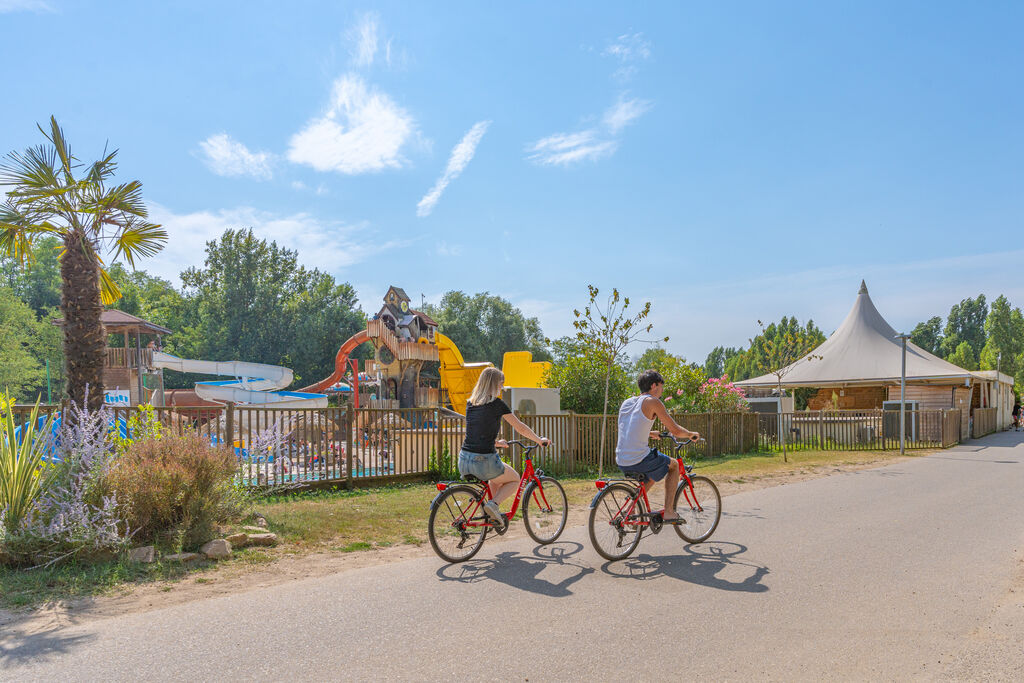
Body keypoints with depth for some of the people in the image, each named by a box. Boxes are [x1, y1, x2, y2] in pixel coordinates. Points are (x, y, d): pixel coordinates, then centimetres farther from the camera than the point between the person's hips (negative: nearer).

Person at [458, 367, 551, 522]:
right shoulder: (497, 403, -5)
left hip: (464, 461, 6)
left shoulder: (470, 403, 11)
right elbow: (521, 428, 4)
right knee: (515, 480, 21)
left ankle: (494, 513, 29)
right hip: (484, 461, -6)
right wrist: (540, 440, 19)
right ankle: (493, 504, -1)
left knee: (496, 478, 35)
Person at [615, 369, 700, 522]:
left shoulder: (626, 402, 15)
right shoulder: (652, 401, -6)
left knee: (652, 473, 35)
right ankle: (669, 512, 17)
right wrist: (692, 434, 15)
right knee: (673, 465, 21)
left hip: (621, 462, 7)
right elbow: (675, 431, -5)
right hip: (640, 460, -7)